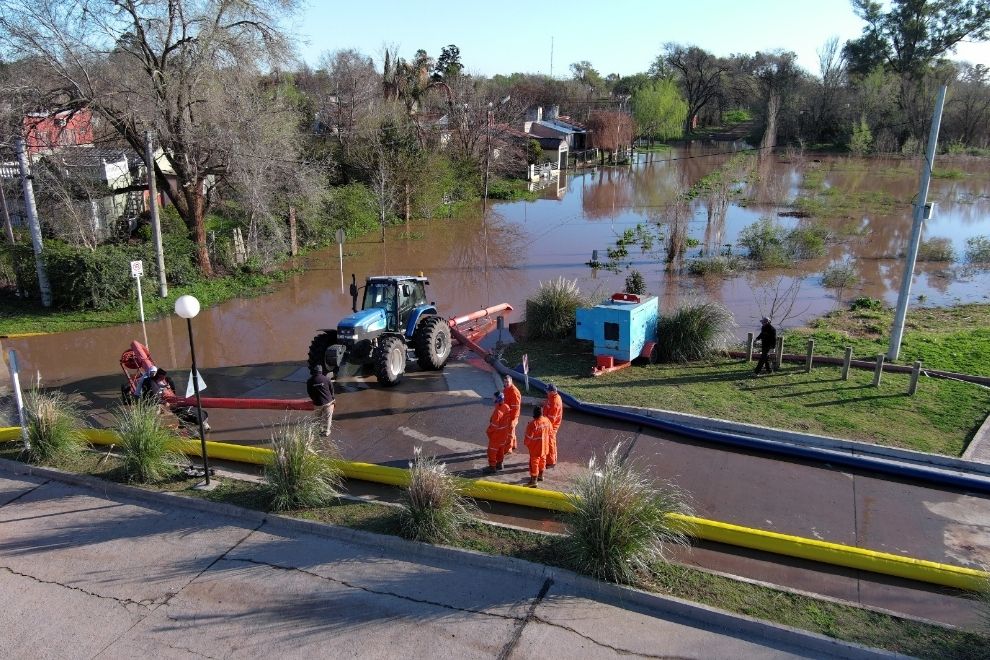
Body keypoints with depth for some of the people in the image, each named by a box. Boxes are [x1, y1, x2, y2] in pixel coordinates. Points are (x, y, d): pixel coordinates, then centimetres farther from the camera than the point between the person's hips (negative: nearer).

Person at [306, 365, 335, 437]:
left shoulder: (309, 381, -6)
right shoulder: (326, 379, -9)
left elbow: (309, 393, 4)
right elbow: (332, 389, 1)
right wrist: (331, 398, 18)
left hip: (317, 403, 1)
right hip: (328, 402, -1)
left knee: (319, 418, 21)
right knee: (327, 418, 13)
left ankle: (320, 430, 28)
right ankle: (326, 432, 16)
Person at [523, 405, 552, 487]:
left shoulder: (532, 424, -28)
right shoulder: (547, 420, -10)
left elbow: (529, 437, -20)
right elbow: (550, 432, 4)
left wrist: (526, 443, 0)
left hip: (535, 448, -6)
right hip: (544, 446, 6)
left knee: (534, 462, 6)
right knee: (542, 460, 24)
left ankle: (534, 481, 12)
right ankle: (540, 476, 42)